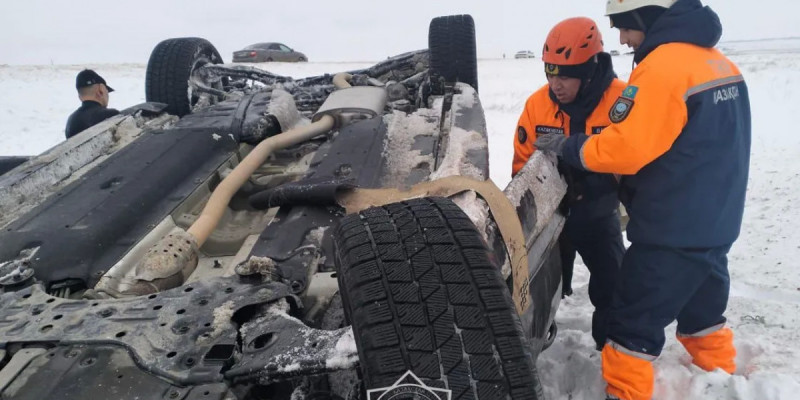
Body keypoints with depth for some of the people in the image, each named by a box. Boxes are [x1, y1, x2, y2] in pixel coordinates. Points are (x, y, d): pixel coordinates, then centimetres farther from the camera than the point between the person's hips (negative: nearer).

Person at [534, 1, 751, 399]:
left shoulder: (662, 68, -20)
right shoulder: (719, 63, 9)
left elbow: (623, 149, -25)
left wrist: (567, 147, -10)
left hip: (671, 231, -9)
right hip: (715, 223, 9)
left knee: (634, 320, 3)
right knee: (702, 307, 25)